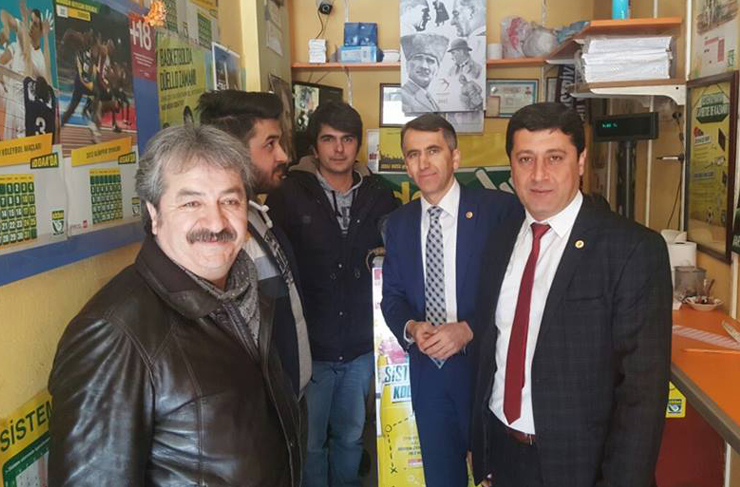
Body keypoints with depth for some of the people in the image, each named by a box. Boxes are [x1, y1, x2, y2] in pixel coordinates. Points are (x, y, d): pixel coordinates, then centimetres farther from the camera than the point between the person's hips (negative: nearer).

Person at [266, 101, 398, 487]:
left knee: (350, 436, 20)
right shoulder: (289, 195, -7)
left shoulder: (378, 196, 2)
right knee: (310, 442, 11)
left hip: (361, 347, 3)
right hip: (309, 346, -3)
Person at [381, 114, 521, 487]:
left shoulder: (499, 209, -10)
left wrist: (468, 330, -20)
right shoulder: (399, 222, 6)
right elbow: (392, 294, 9)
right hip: (426, 368, 4)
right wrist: (410, 328, -11)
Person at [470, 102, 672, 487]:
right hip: (501, 453, 5)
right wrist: (478, 442, 6)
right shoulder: (499, 242, 2)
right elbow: (490, 345, 6)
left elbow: (644, 384, -16)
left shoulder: (634, 249, -15)